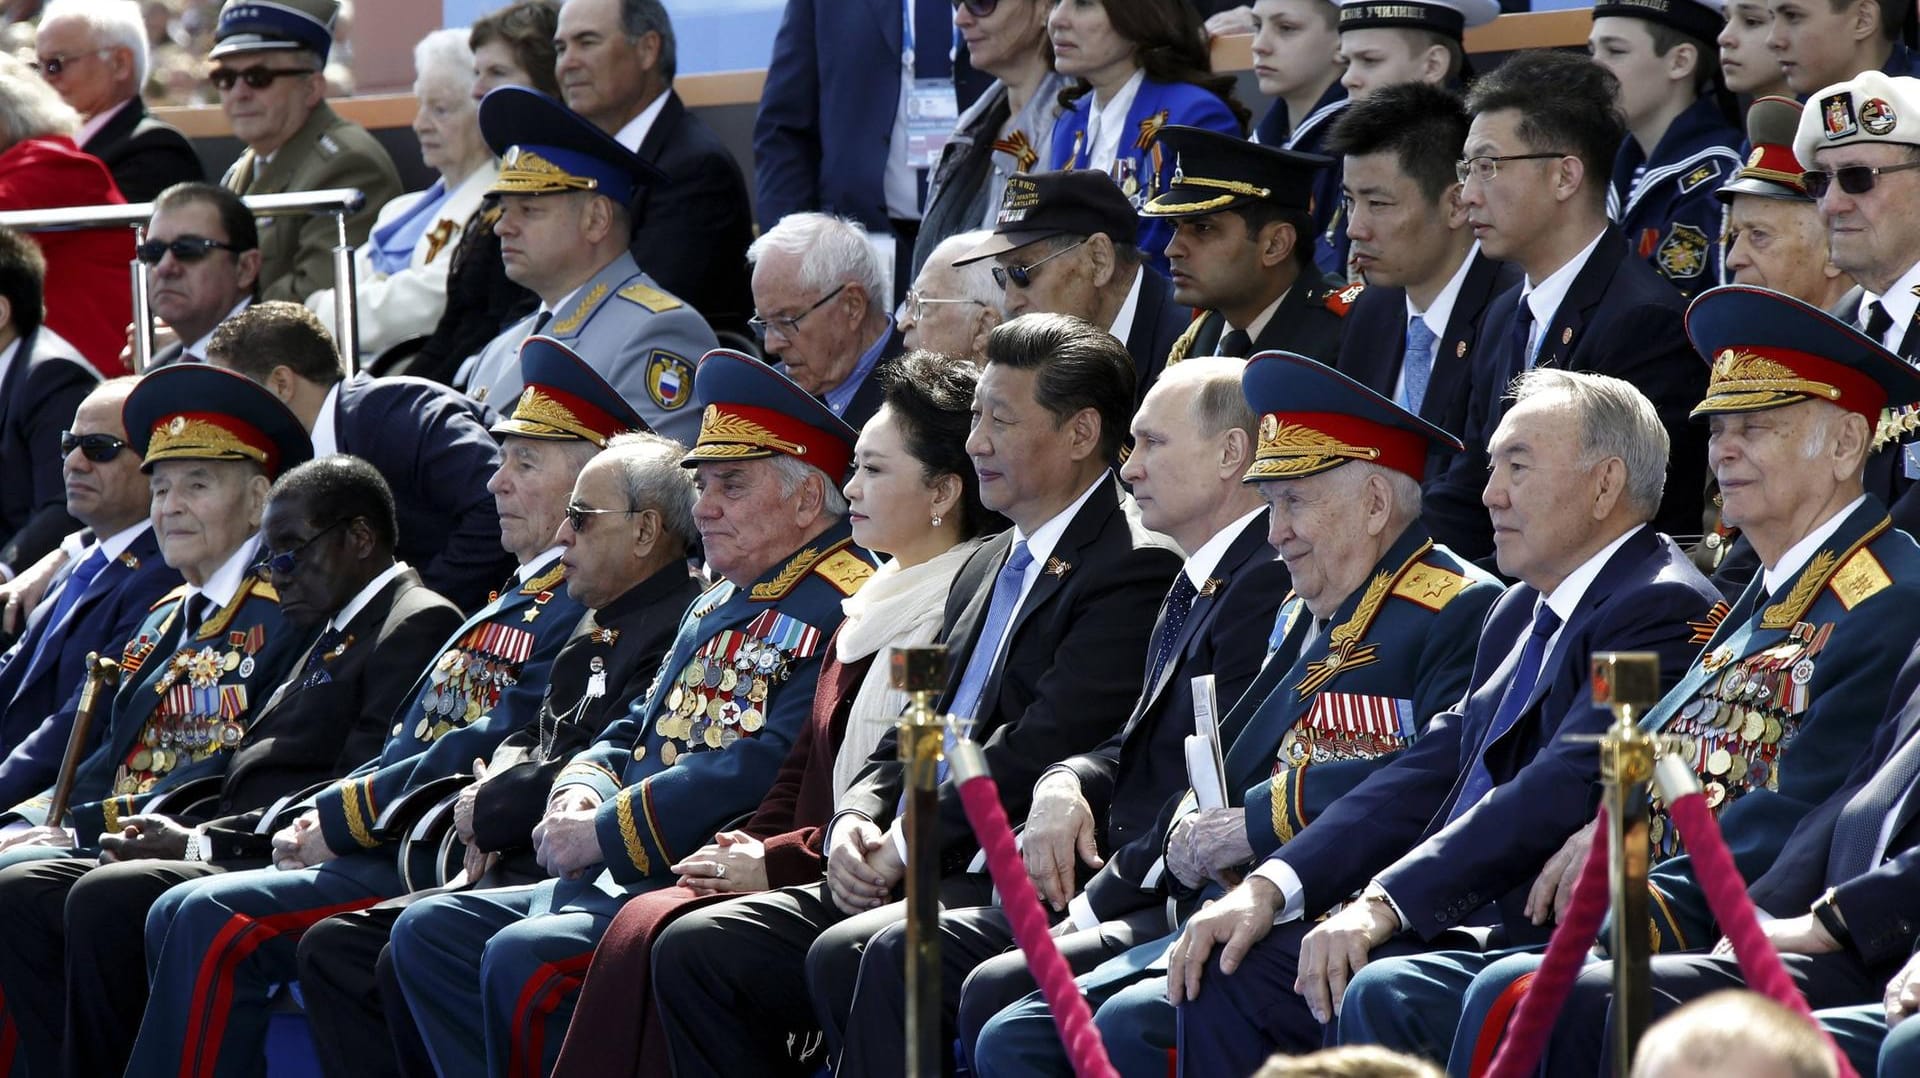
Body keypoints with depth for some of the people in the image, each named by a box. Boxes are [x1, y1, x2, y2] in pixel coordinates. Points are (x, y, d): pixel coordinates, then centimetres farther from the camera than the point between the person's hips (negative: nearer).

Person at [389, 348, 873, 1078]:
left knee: (523, 961, -29)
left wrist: (604, 832, -17)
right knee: (429, 933, 1)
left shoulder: (838, 614, -12)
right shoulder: (722, 605, 22)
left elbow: (765, 772, -22)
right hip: (621, 879, 11)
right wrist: (583, 790, 2)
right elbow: (636, 733, 26)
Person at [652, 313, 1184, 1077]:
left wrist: (904, 847, -13)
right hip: (903, 872, 10)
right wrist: (855, 822, 1)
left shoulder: (1135, 569, -9)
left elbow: (1038, 754, -17)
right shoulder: (987, 569, 23)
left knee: (845, 958, -34)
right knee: (694, 949, -4)